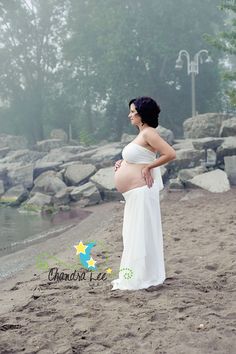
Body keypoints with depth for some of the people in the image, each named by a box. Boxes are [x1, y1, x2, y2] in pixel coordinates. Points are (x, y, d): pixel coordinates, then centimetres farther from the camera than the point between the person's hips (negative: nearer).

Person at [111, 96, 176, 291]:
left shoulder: (148, 133, -13)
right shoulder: (142, 134, 16)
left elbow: (171, 154, -21)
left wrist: (148, 167, -15)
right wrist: (123, 163, 11)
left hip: (141, 191, -11)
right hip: (135, 193, 11)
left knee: (140, 234, -4)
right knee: (134, 234, 16)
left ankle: (141, 278, 6)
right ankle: (132, 276, 27)